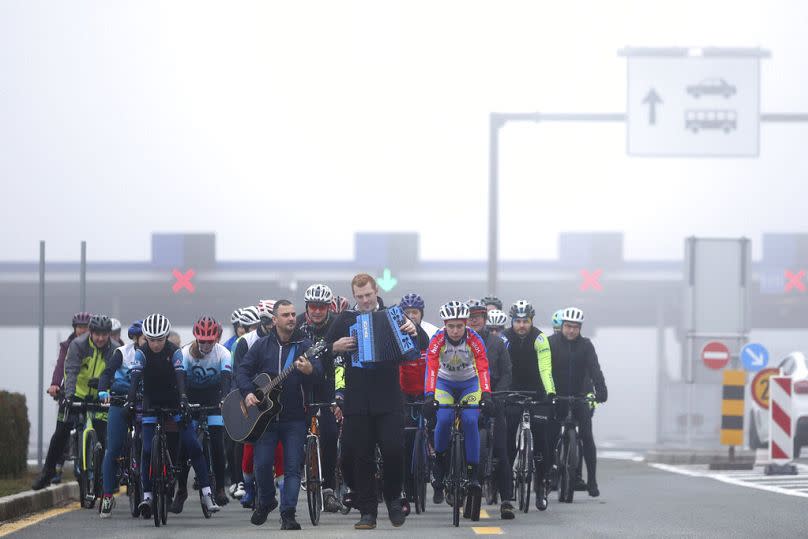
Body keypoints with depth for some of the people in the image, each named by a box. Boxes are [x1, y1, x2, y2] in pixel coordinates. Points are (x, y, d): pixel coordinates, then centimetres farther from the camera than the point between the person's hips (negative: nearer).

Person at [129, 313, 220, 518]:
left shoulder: (174, 351, -13)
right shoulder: (141, 353, -12)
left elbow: (180, 376, -27)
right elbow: (135, 376, -25)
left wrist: (183, 398, -44)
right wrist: (130, 399, -42)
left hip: (174, 402, -1)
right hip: (151, 405, 1)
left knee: (193, 446, -9)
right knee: (148, 450, -10)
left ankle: (206, 493, -4)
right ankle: (147, 496, -2)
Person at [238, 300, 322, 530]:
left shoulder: (303, 344, 1)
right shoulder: (262, 345, 6)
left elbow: (318, 370, -13)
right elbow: (243, 370, 6)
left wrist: (310, 369, -38)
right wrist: (247, 392, -12)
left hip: (295, 417, -1)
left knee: (293, 466, -6)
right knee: (262, 464, 0)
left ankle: (288, 513, -3)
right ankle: (266, 501, 25)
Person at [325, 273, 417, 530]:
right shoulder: (345, 320, 8)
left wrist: (414, 331, -22)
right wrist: (336, 347, -12)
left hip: (389, 400, -1)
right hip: (356, 400, 1)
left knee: (393, 450, -9)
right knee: (361, 457, 2)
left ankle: (393, 498, 14)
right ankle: (367, 512, 8)